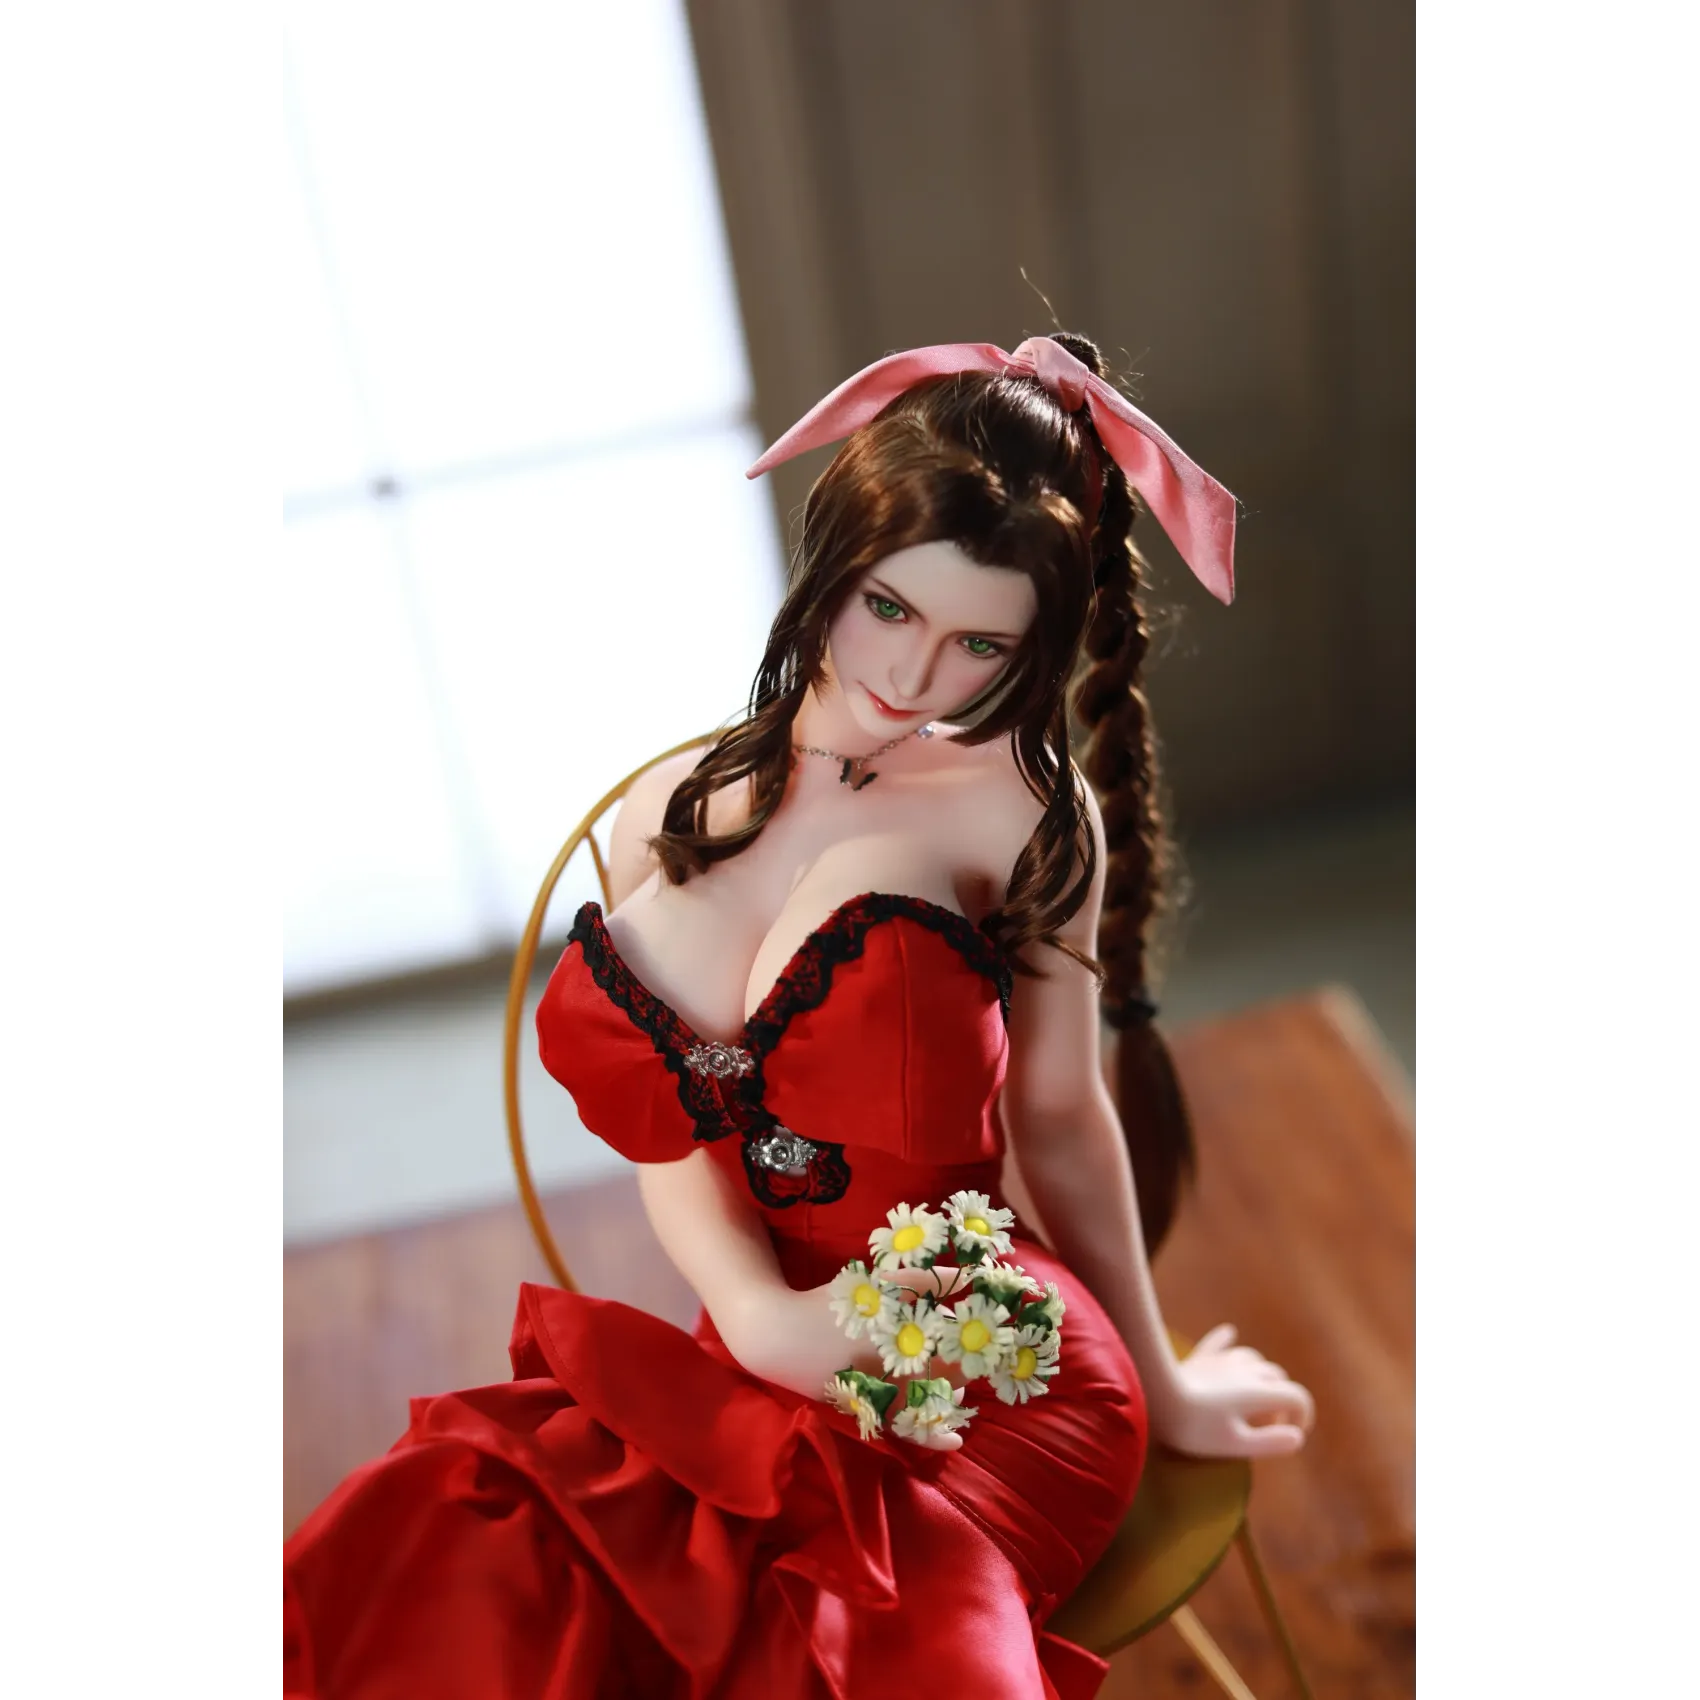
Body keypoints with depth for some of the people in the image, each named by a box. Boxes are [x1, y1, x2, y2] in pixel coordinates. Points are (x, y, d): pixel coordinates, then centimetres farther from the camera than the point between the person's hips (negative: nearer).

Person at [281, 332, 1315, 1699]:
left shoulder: (1027, 810, -7)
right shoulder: (669, 816, 4)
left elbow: (1061, 1120, 3)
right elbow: (673, 1141, 5)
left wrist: (1156, 1386, 14)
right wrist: (763, 1317, -15)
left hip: (991, 1388, -3)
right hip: (758, 1376, 4)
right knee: (423, 1590, -18)